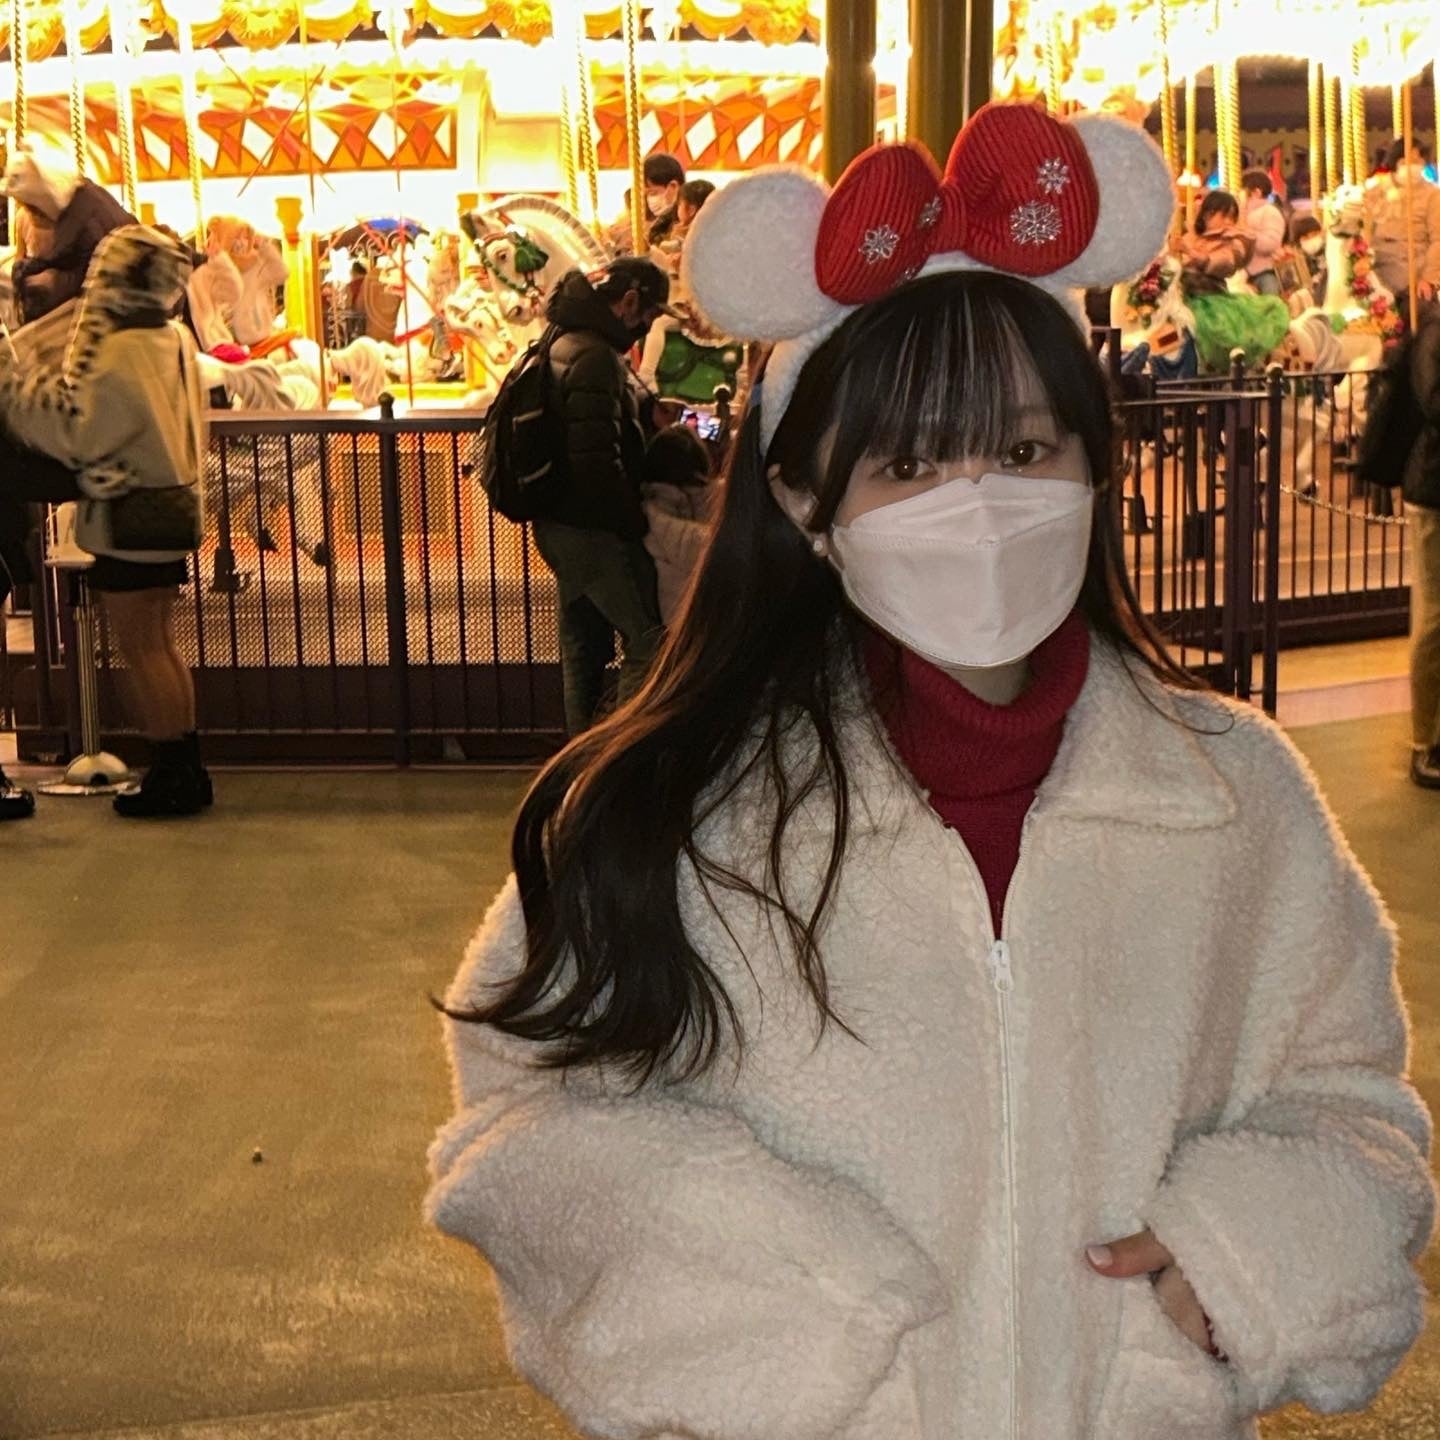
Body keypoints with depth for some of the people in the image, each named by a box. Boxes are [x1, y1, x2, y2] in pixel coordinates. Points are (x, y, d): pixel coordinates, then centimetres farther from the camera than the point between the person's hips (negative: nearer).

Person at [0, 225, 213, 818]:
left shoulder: (119, 353, -22)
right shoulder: (175, 339, 4)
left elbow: (69, 428, -22)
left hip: (130, 516, -9)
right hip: (172, 503, 9)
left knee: (141, 649, 0)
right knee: (159, 643, 17)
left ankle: (171, 779, 5)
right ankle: (186, 770, 22)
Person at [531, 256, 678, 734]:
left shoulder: (565, 341, 13)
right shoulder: (594, 355, -19)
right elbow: (596, 459, -24)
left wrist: (648, 412, 15)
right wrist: (636, 522, -15)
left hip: (563, 527, 11)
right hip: (595, 532, -11)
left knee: (584, 650, 16)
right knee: (649, 643, -7)